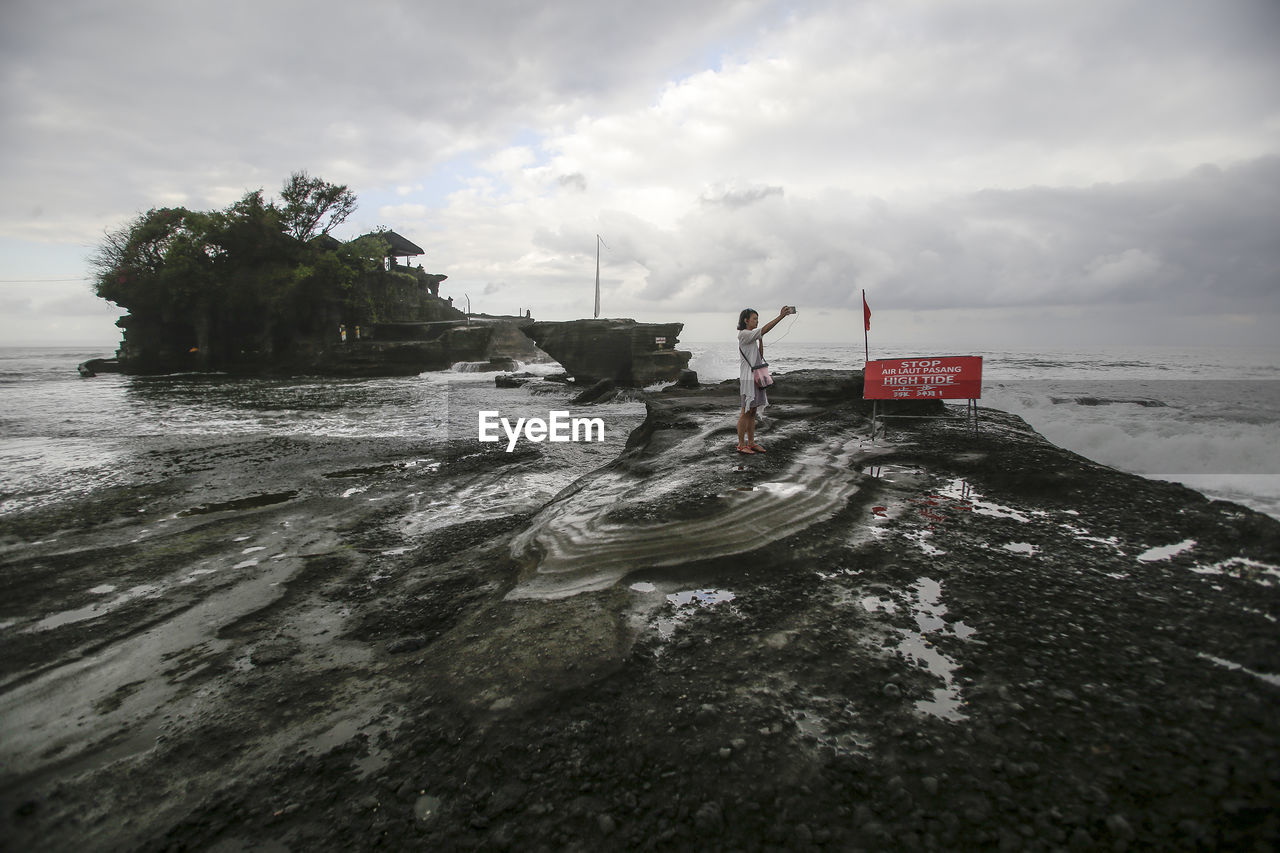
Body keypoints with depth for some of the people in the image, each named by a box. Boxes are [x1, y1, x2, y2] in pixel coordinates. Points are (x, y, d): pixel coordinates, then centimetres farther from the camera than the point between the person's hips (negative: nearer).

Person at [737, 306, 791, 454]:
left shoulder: (752, 337, 18)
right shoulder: (744, 334, -10)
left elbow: (760, 357, 17)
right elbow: (764, 330, -23)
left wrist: (761, 341, 7)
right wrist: (781, 316, -25)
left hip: (756, 378, 9)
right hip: (748, 379, -9)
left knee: (752, 412, 10)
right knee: (746, 412, -6)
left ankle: (751, 443, 15)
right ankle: (741, 445, -1)